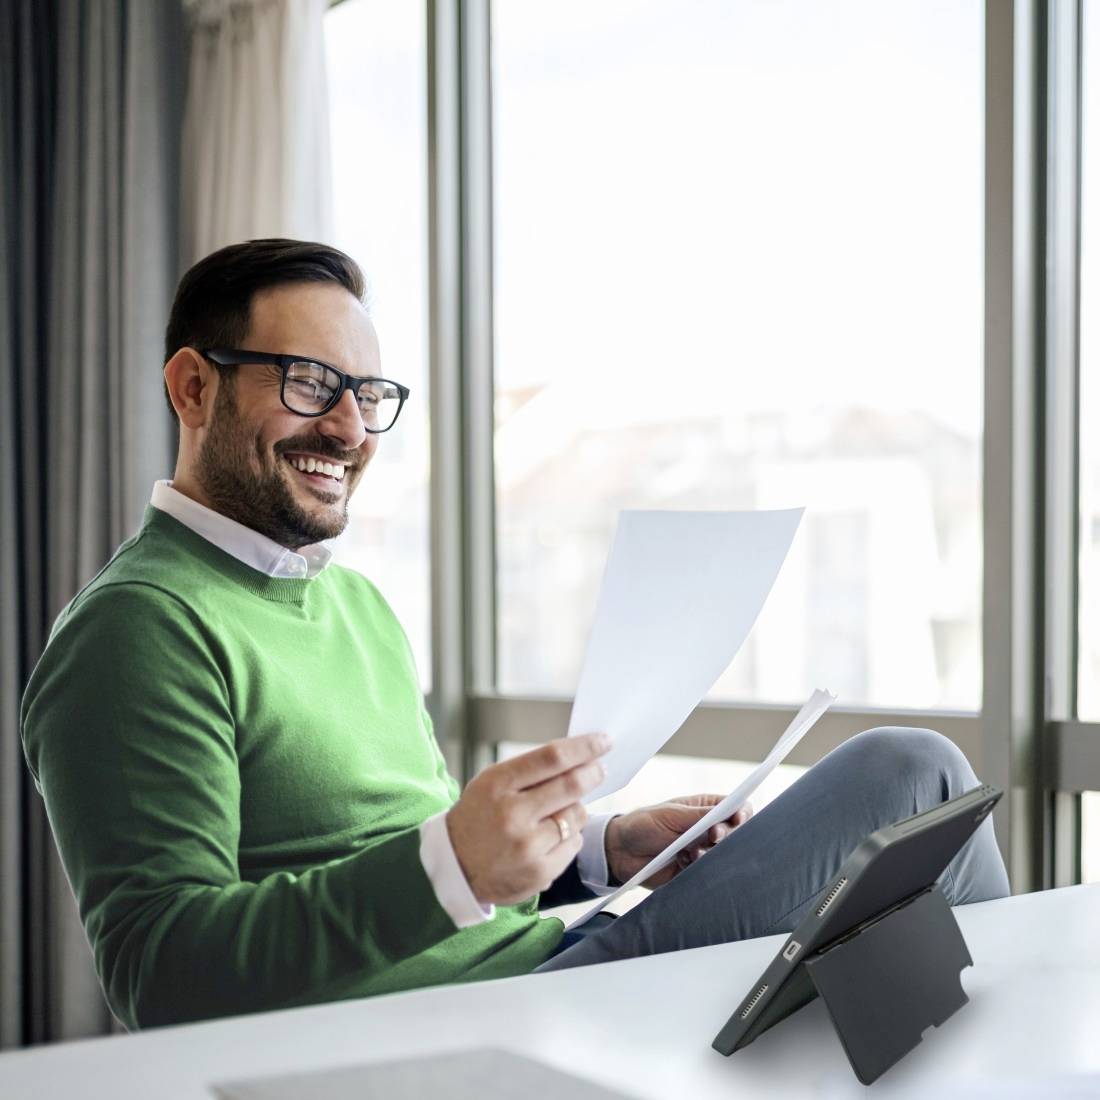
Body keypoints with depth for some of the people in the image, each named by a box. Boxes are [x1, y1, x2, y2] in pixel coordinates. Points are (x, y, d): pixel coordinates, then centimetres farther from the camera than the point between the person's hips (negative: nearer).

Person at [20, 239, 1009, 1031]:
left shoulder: (358, 601, 19)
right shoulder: (137, 629, -10)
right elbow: (153, 971, -18)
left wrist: (607, 850, 6)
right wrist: (451, 866, -30)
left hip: (560, 958, 9)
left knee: (910, 770, -1)